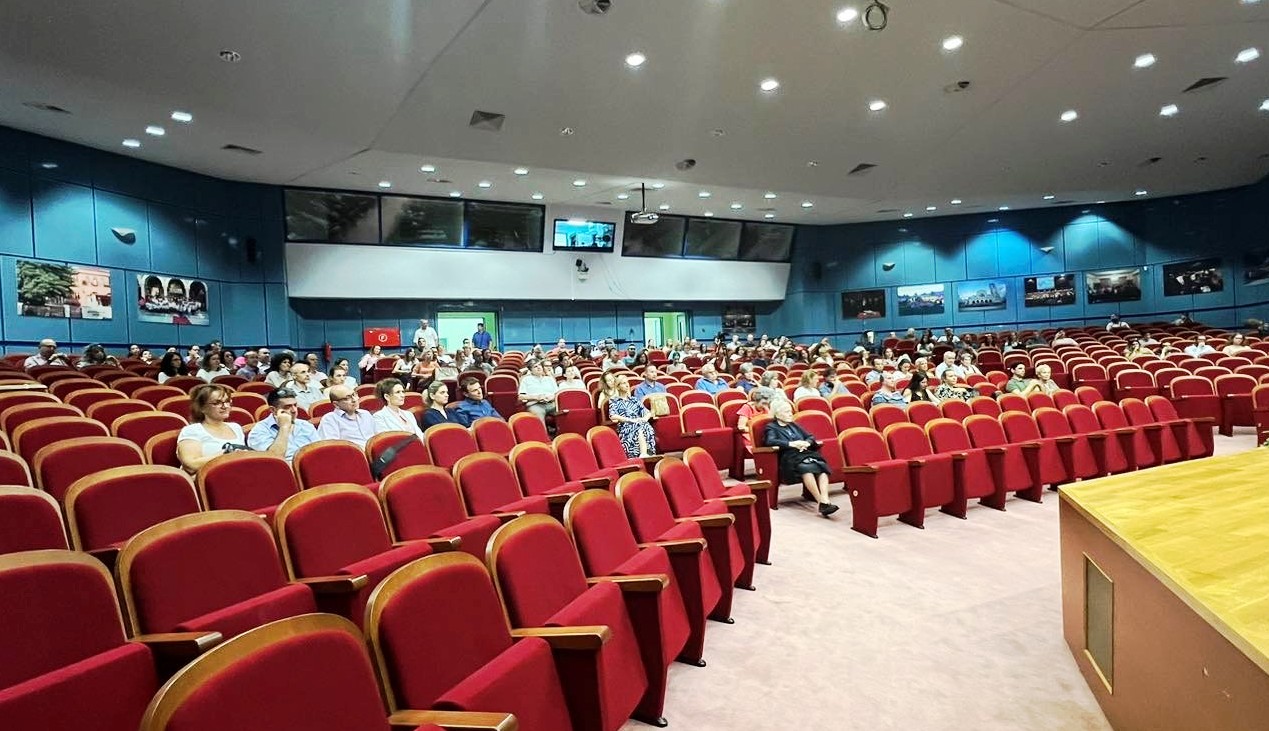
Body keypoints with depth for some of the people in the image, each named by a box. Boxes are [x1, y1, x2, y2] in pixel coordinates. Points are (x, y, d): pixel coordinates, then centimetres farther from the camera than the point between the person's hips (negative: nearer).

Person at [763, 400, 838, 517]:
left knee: (822, 466, -29)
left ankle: (825, 500, -42)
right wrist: (792, 444, -15)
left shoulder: (794, 425, 29)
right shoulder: (771, 427, 12)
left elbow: (810, 437, 24)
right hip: (789, 457, -5)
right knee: (806, 467, -37)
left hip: (806, 453, 5)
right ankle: (821, 502, -40)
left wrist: (806, 443, -1)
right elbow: (770, 441, -8)